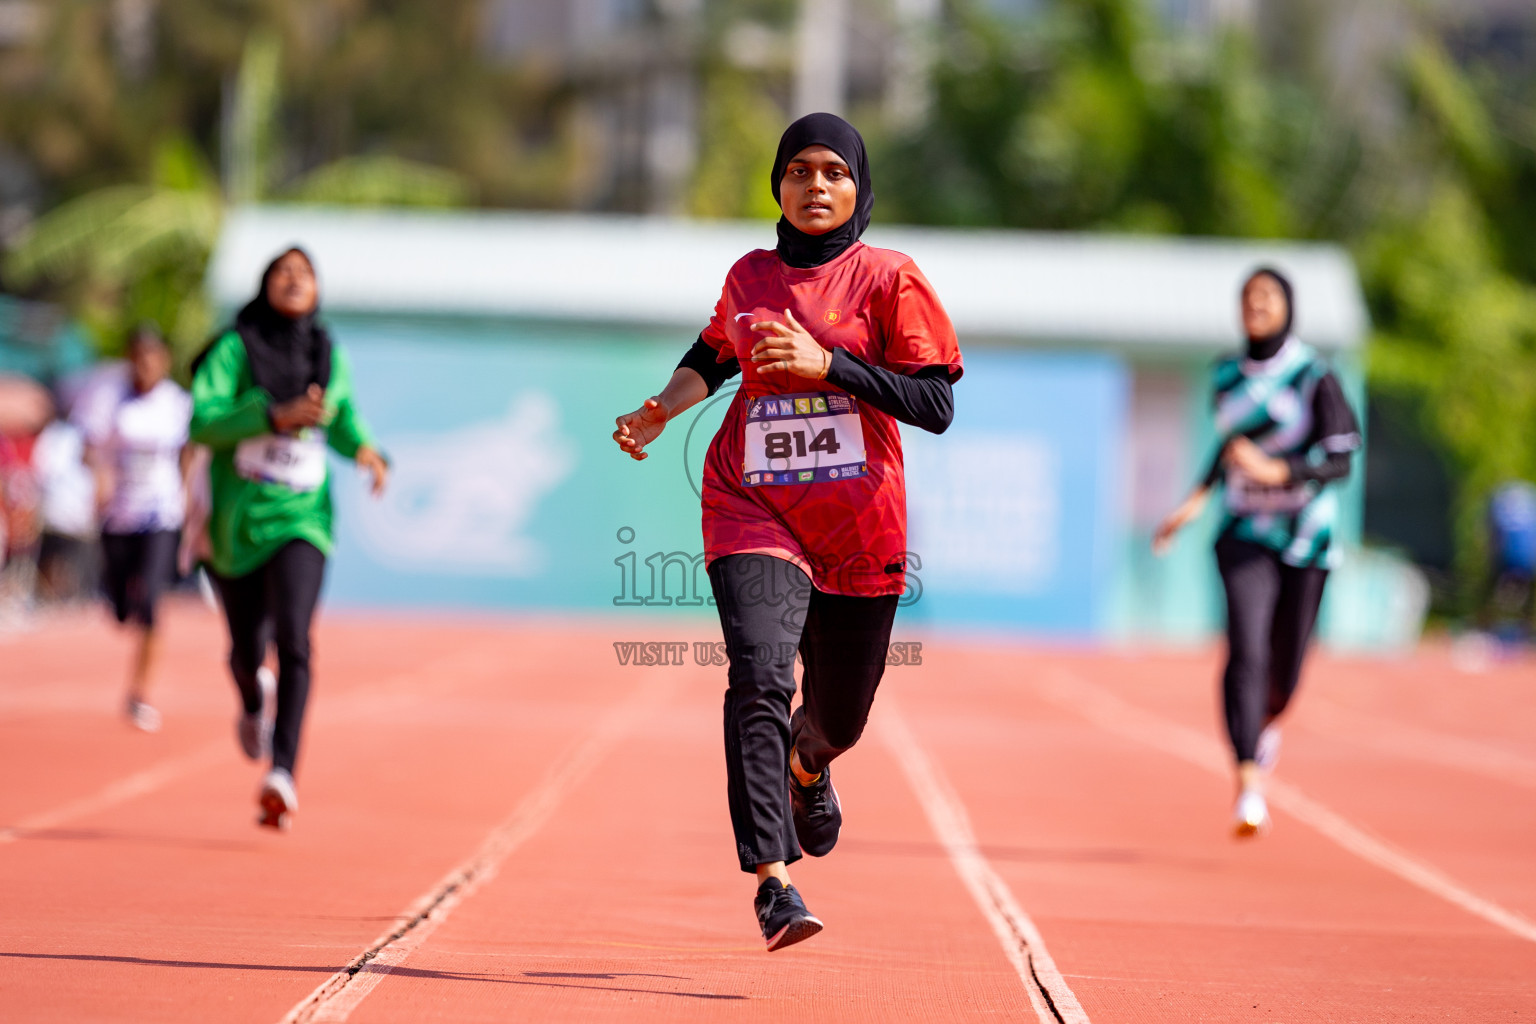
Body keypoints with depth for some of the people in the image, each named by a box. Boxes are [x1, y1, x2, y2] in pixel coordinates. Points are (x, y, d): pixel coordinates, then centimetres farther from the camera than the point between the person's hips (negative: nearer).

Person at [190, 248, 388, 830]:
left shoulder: (329, 355, 5)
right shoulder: (234, 349, -6)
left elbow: (343, 419, 21)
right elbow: (203, 422, -17)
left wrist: (364, 450, -1)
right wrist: (275, 416, -28)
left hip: (302, 519, 1)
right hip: (238, 520, -1)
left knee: (294, 640, -21)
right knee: (247, 649, 12)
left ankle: (282, 773, -28)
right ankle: (252, 706, 50)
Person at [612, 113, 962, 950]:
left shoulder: (889, 278, -2)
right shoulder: (748, 277, 7)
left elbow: (936, 406, -8)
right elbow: (715, 353, 26)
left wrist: (827, 364, -17)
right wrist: (661, 410, 7)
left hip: (859, 524, 0)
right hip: (753, 509, 0)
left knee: (839, 714, 13)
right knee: (759, 675, -24)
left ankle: (807, 769, 53)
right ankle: (772, 880, -29)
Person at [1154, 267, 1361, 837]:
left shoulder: (1314, 376, -10)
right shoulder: (1228, 376, 4)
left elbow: (1339, 460, -15)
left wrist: (1276, 472, -29)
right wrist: (1200, 496, 12)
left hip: (1306, 534, -2)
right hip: (1246, 534, 2)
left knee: (1286, 666, 9)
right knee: (1246, 651, -19)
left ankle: (1268, 723, 47)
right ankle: (1249, 786, -22)